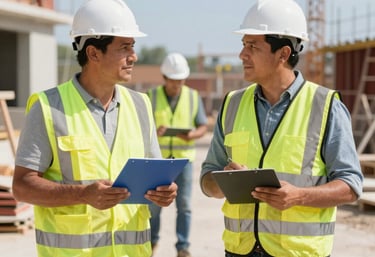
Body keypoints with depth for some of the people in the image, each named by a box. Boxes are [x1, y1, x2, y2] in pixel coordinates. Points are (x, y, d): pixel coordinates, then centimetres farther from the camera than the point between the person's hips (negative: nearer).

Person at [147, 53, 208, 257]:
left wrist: (190, 135, -19)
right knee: (154, 203, 8)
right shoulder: (152, 96, -1)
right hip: (157, 158, 0)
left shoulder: (193, 97, 2)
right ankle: (152, 240, 28)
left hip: (183, 158, 0)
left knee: (184, 204, -3)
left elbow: (203, 127, 3)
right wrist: (154, 132, -25)